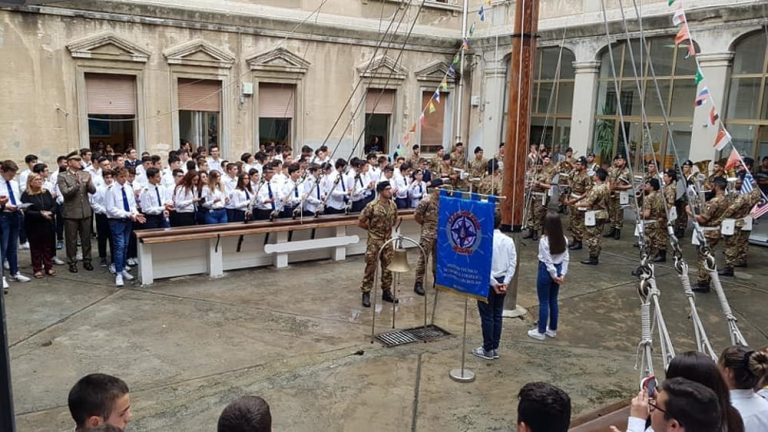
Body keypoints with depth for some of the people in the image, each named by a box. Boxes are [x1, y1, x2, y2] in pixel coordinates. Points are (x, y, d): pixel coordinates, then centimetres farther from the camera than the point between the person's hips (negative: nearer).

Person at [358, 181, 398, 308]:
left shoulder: (393, 205, 1)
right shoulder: (372, 206, -17)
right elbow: (360, 222, -9)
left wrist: (387, 228, 10)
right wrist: (372, 229, 2)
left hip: (388, 240, 5)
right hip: (374, 241, -5)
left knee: (388, 267, 11)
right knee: (370, 267, 0)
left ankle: (386, 292, 23)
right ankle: (366, 293, 10)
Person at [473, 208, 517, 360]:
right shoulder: (508, 240, -1)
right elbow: (513, 263, -1)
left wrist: (493, 283, -12)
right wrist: (505, 282, -1)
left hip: (488, 282, -6)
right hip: (502, 281, 6)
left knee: (487, 316, 5)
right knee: (497, 315, 14)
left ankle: (488, 350, 14)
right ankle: (495, 348, 22)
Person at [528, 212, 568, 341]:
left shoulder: (544, 240, -20)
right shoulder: (564, 239, -1)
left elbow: (548, 261, -18)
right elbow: (565, 258, -1)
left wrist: (554, 275, -10)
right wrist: (562, 274, 0)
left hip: (546, 271, -6)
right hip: (557, 270, 6)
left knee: (544, 302, 4)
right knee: (553, 301, 18)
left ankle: (541, 332, 14)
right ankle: (552, 329, 29)